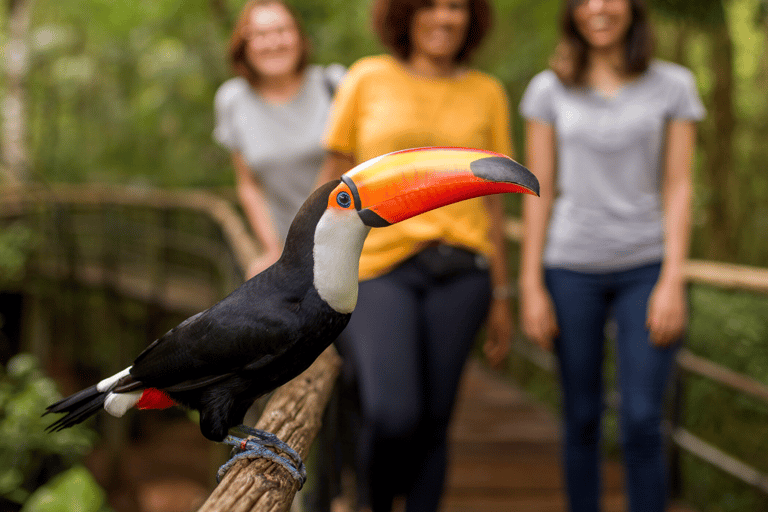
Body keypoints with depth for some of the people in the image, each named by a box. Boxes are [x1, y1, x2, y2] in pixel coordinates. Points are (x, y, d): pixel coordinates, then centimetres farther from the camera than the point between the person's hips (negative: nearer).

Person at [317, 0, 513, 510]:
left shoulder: (487, 93, 9)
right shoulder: (367, 79, 3)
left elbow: (491, 201, 11)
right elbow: (334, 178, 7)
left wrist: (502, 297, 10)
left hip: (459, 271, 2)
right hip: (380, 269, -2)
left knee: (433, 421, 1)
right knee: (393, 415, -18)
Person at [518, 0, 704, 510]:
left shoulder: (674, 85, 2)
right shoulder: (549, 90, 4)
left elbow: (677, 188, 0)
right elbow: (540, 192, 3)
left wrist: (673, 281, -9)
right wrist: (531, 286, -2)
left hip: (646, 268, -1)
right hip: (571, 270, 1)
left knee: (642, 421, -8)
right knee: (582, 420, 6)